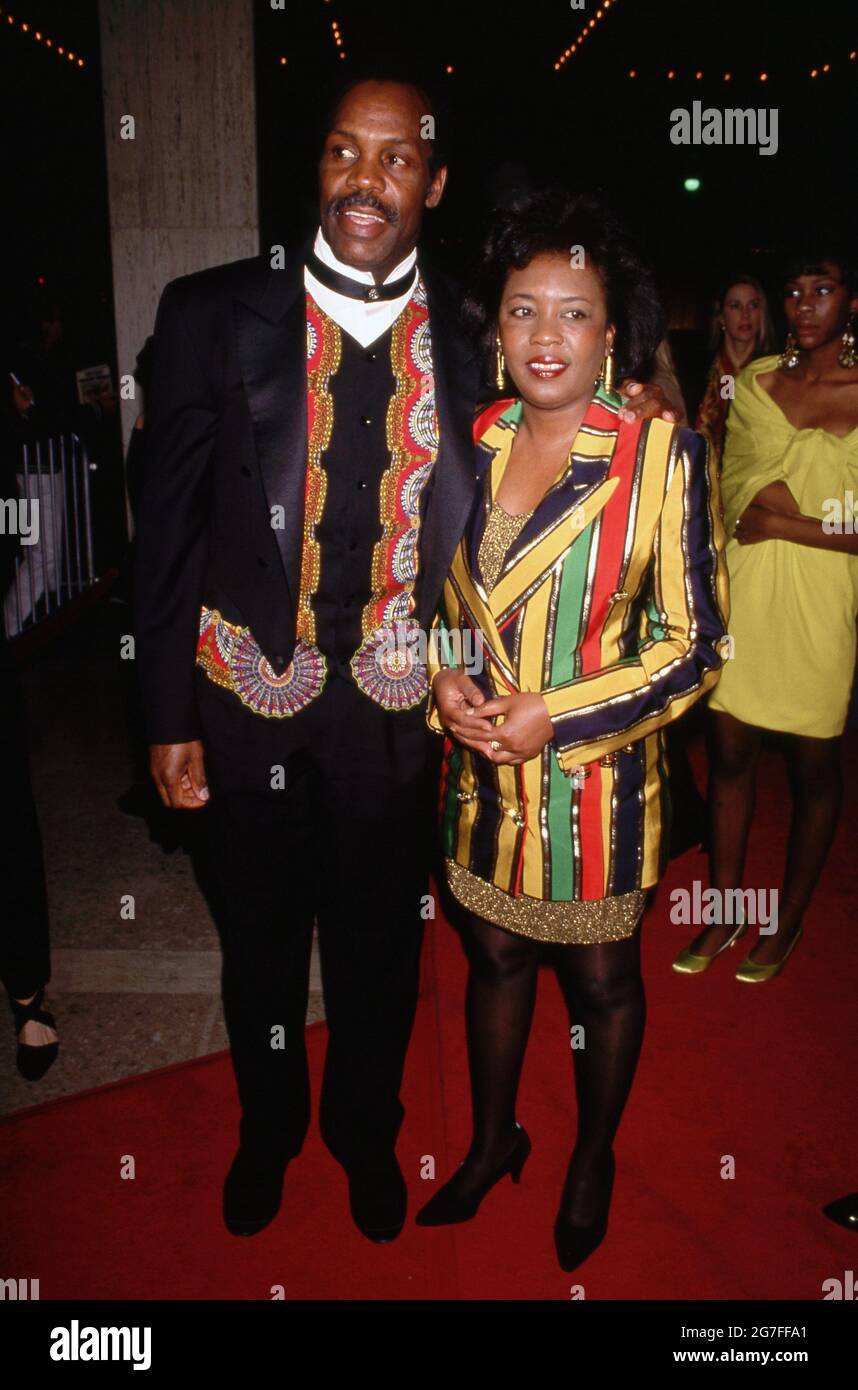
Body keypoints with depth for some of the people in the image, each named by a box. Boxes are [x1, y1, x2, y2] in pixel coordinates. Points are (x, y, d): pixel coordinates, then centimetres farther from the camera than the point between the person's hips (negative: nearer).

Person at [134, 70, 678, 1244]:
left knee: (379, 944, 18)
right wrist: (168, 716, -6)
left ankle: (365, 1135, 48)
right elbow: (168, 525, -6)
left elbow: (485, 519, 5)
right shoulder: (215, 312, -6)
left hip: (395, 706, 1)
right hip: (249, 696, 0)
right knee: (259, 939, 19)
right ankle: (268, 1129, 49)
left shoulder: (472, 340, -1)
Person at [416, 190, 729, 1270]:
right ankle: (493, 1141, 44)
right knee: (493, 957, 20)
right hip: (480, 769, 4)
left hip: (599, 775, -4)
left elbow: (695, 646, -12)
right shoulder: (469, 444, 1)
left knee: (600, 977, 15)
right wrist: (444, 677, -8)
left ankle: (593, 1158, 42)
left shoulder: (662, 455, -13)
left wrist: (558, 717, -19)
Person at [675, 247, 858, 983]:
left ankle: (789, 921, 27)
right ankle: (724, 910, 25)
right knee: (730, 751, 8)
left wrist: (784, 523, -12)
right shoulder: (754, 381, 8)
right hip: (745, 585, 3)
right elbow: (736, 489, 4)